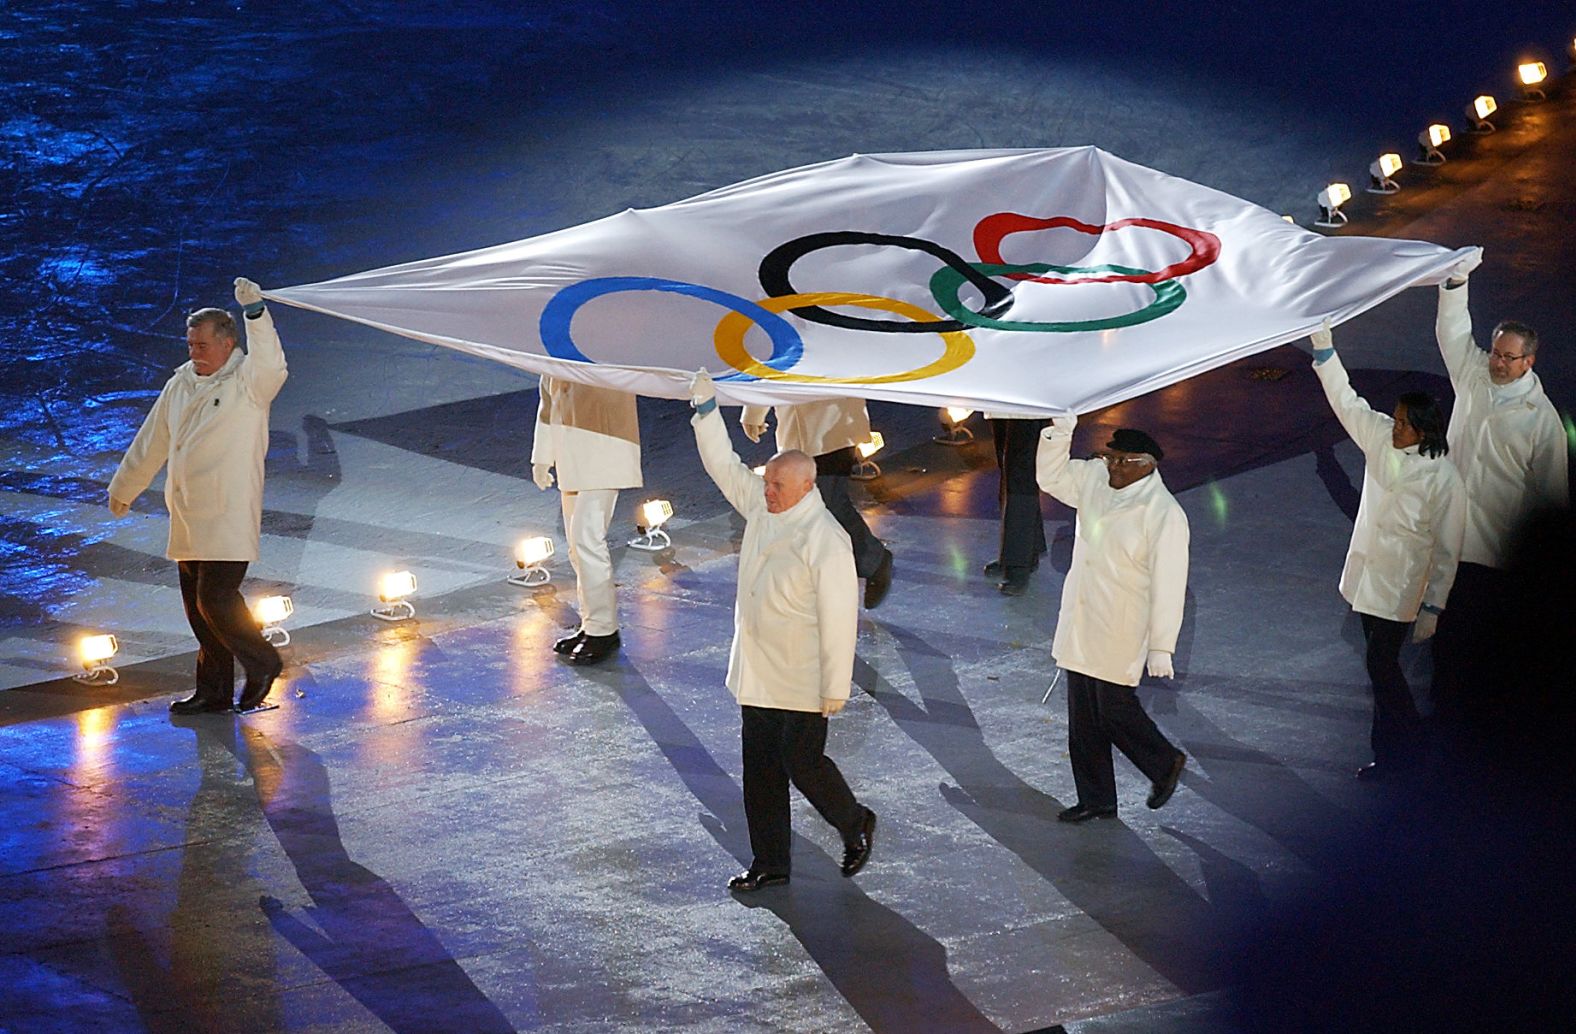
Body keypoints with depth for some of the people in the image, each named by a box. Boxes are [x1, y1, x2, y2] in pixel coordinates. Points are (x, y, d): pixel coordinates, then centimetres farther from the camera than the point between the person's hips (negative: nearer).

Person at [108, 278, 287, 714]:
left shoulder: (247, 381, -6)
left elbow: (271, 366, -32)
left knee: (216, 598, -14)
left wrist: (255, 311, -42)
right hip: (187, 521, 7)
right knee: (197, 606, 9)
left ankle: (262, 664, 7)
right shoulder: (181, 383, 14)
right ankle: (213, 691, 18)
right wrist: (123, 490, 34)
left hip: (230, 518, -7)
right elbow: (151, 444, 25)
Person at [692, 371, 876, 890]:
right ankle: (770, 864, 20)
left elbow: (838, 617, -18)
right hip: (755, 674, 8)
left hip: (801, 684, -8)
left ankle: (856, 826, 26)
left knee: (803, 765, 1)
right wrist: (705, 408, 5)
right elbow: (724, 466, 15)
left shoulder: (826, 540, -19)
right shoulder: (761, 508, 4)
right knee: (760, 773, 11)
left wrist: (835, 688, -18)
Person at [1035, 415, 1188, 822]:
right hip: (1080, 624, 7)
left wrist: (1161, 647, -19)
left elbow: (1168, 586, -18)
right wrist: (1060, 433, 2)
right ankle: (1095, 799, 24)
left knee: (1114, 711, 1)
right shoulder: (1094, 479, 3)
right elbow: (1052, 477, 19)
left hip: (1120, 633, -7)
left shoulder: (1164, 514, -19)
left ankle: (1166, 764, 27)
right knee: (1083, 717, 12)